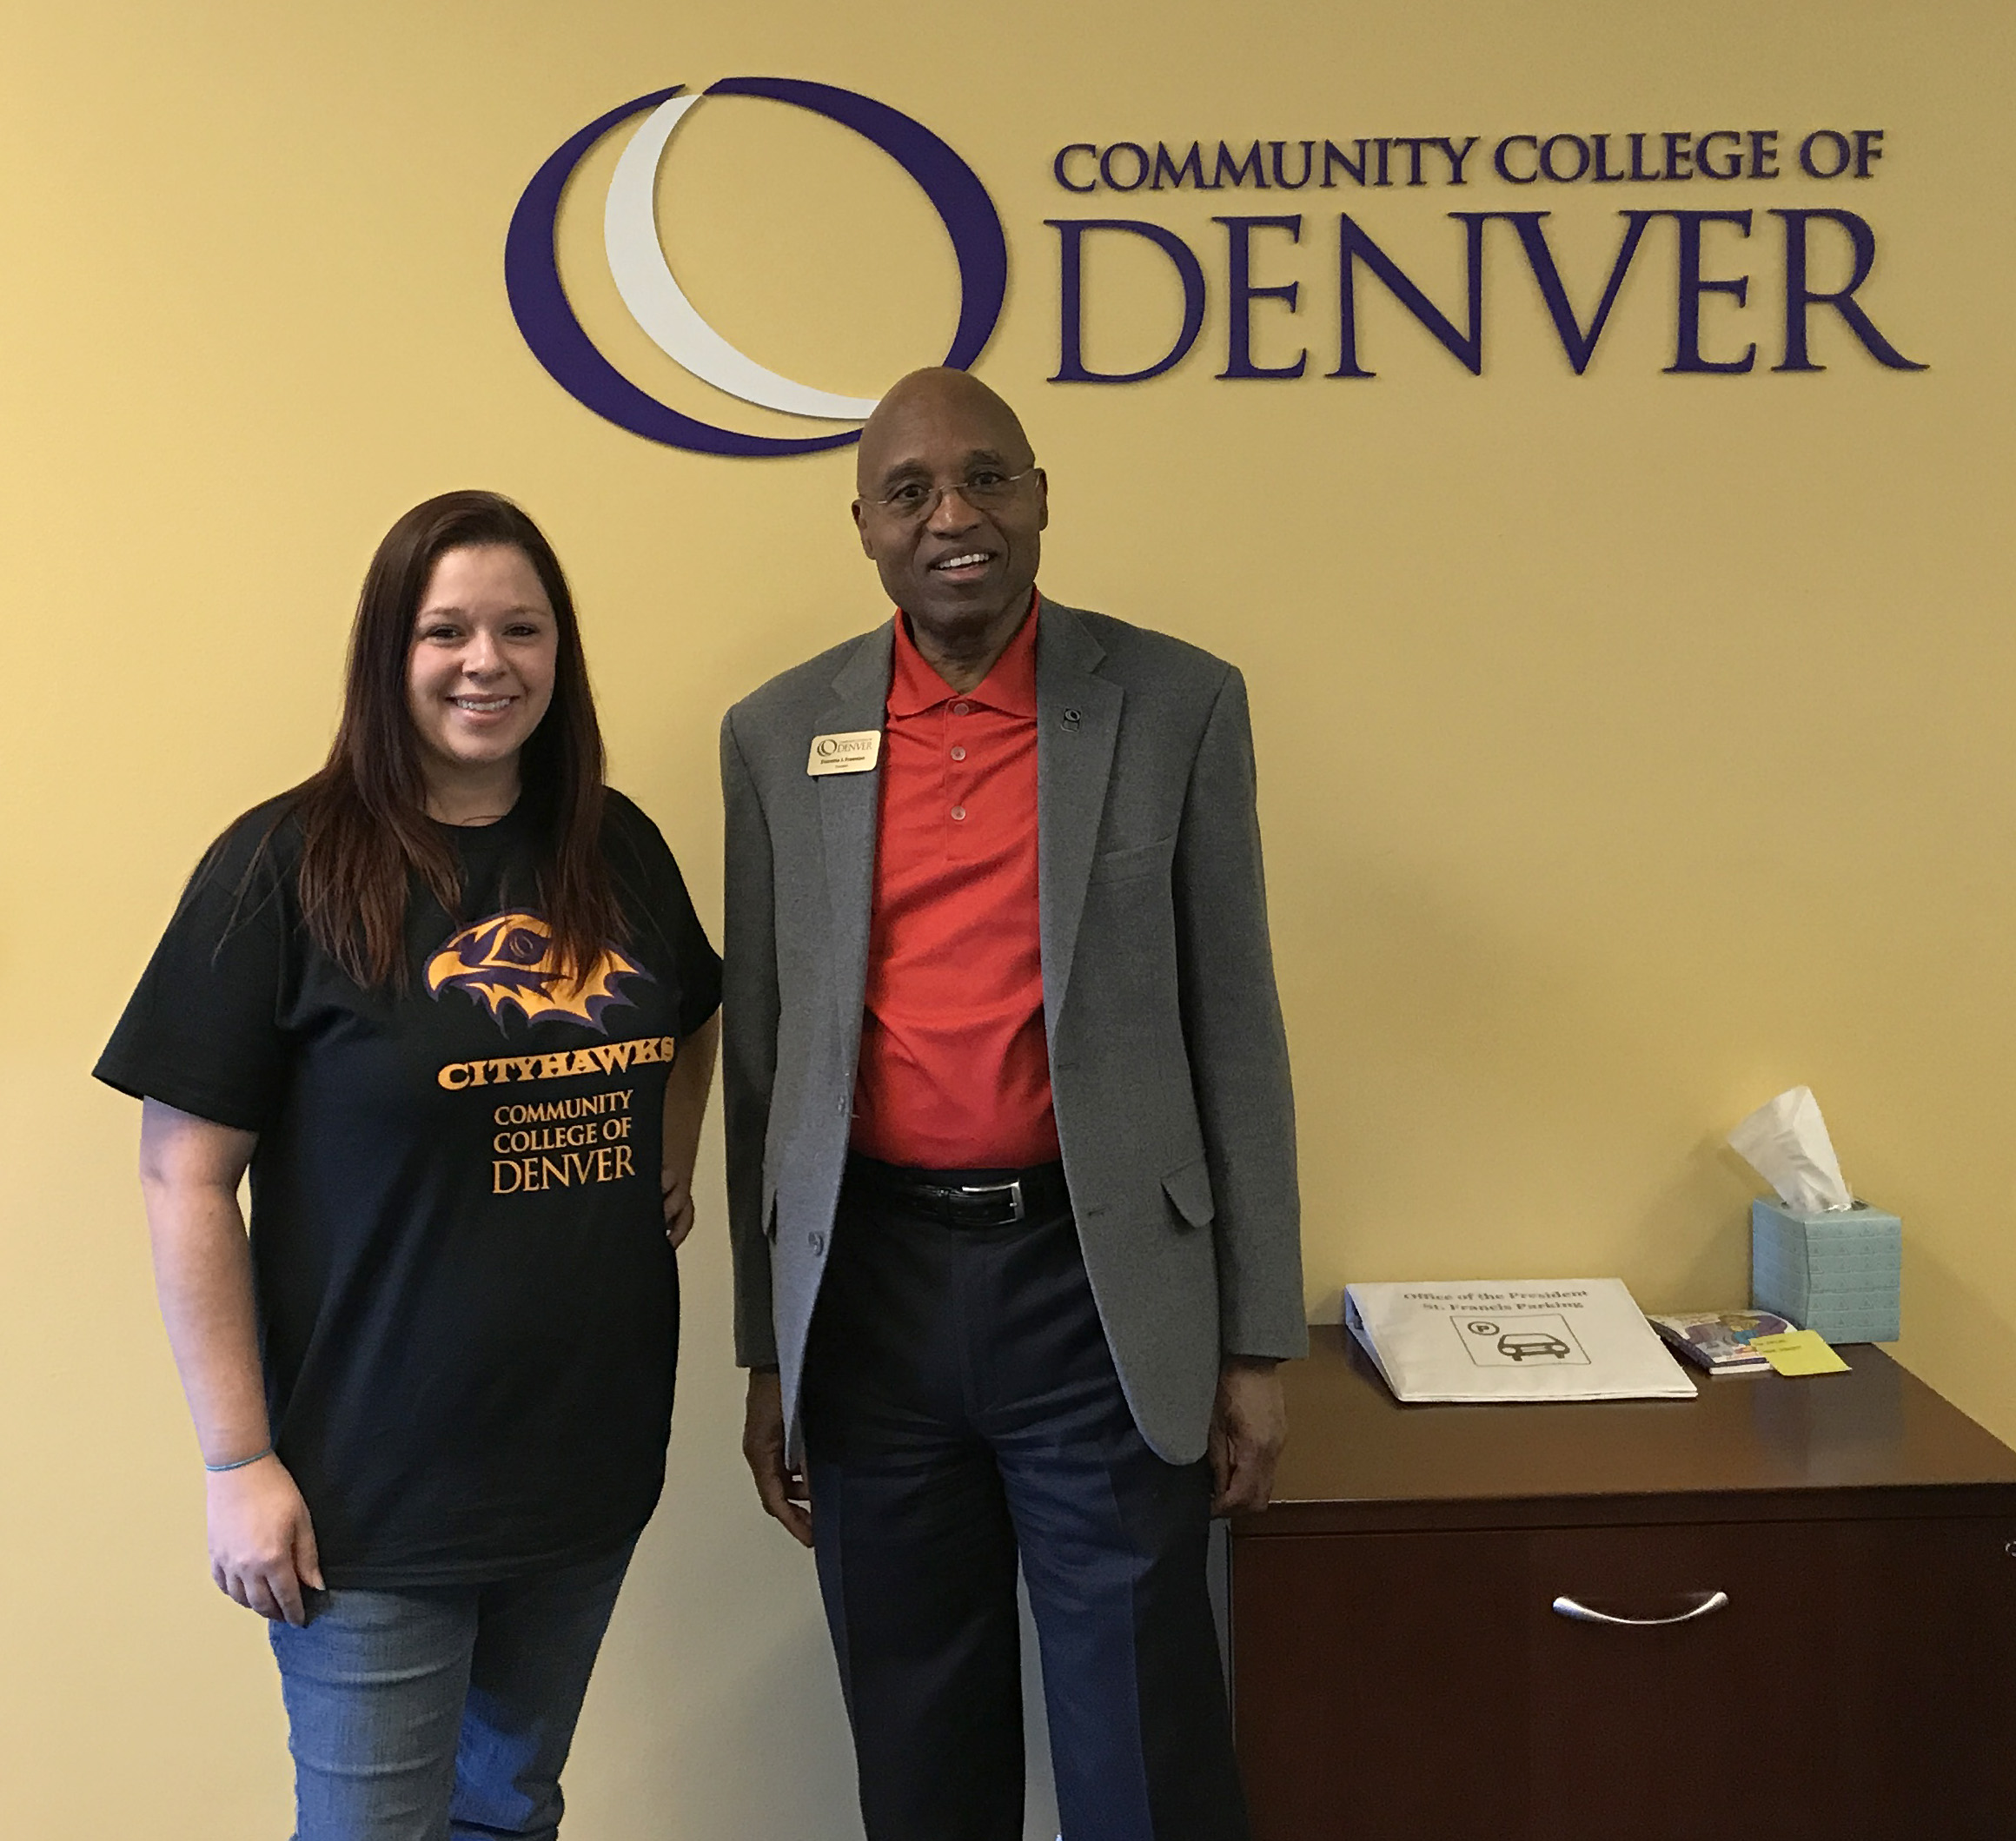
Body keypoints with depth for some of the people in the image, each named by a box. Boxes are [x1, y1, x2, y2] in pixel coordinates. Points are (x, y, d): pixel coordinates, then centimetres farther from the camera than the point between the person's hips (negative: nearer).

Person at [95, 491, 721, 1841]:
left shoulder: (618, 851, 3)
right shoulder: (286, 869, -12)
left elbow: (695, 1015, 24)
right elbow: (187, 1177, -11)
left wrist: (671, 1170, 7)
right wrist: (240, 1463, -13)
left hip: (592, 1460, 5)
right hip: (375, 1492, -5)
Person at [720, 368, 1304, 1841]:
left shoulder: (1177, 706, -1)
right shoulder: (780, 736, 4)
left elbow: (1232, 1030, 0)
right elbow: (761, 1057, 8)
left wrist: (1257, 1346, -1)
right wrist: (768, 1353, 9)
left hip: (1099, 1284, -2)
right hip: (871, 1288, 2)